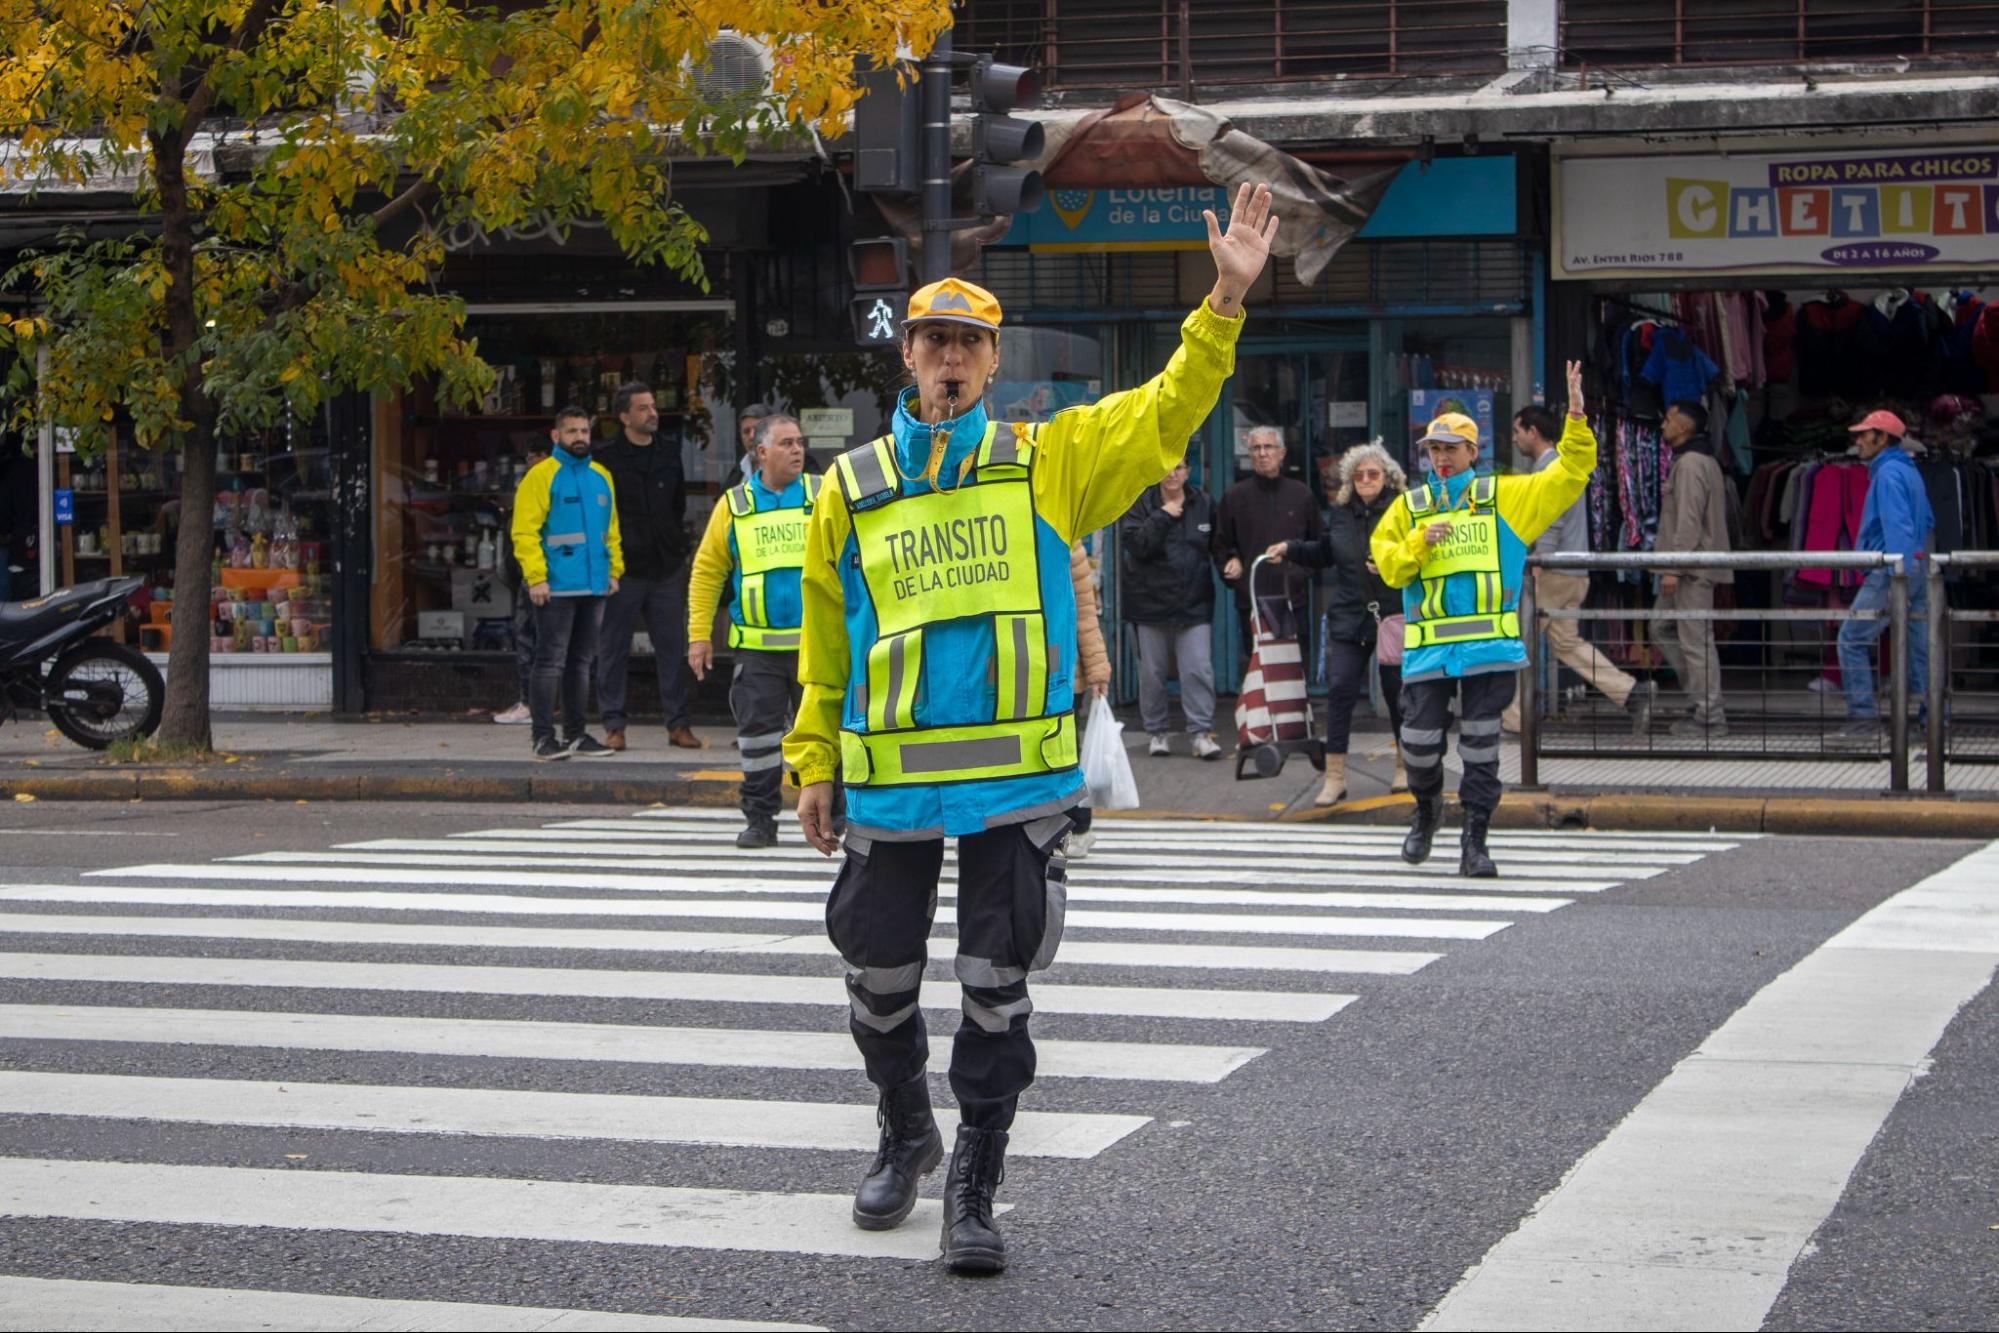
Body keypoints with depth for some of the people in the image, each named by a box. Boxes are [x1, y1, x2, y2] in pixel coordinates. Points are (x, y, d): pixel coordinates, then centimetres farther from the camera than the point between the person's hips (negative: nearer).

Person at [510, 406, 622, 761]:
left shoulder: (601, 476, 14)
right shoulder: (541, 476, -6)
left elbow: (611, 529, 19)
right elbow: (525, 531, -12)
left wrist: (614, 569, 8)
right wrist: (535, 577, -18)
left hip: (594, 586, 6)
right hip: (556, 587, -6)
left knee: (581, 662, 12)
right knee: (551, 662, -5)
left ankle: (576, 734, 18)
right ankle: (543, 736, -2)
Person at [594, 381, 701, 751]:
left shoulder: (669, 455, 11)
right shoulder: (606, 460, -5)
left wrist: (678, 548, 13)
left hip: (666, 568, 4)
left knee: (673, 648, 5)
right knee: (615, 648, 1)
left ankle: (677, 722, 10)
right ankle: (614, 724, 7)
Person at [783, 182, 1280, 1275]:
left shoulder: (1049, 461, 5)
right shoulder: (853, 487, 7)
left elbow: (1166, 411, -1)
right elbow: (824, 636, 10)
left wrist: (1225, 302, -13)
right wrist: (813, 760, 7)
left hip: (1017, 774, -1)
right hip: (887, 775, 1)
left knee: (997, 988, 1)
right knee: (880, 977, 11)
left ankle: (973, 1188, 12)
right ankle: (905, 1135, 38)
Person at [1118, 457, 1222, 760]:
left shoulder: (1203, 504, 7)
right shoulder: (1140, 505, 0)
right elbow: (1135, 544, -15)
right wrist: (1162, 516, -16)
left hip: (1194, 602, 1)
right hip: (1151, 600, -1)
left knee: (1198, 669, -9)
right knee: (1152, 672, 6)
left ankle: (1201, 732, -5)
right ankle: (1156, 732, 18)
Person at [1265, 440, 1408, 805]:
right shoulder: (1341, 513, 9)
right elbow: (1324, 555, 24)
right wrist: (1290, 549, 13)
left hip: (1394, 617, -4)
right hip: (1348, 617, 4)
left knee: (1397, 690, 6)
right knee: (1339, 689, -4)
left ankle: (1405, 765, 26)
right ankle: (1334, 777, -1)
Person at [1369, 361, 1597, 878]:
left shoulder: (1504, 497, 9)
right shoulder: (1409, 507, 12)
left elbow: (1570, 473, 6)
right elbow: (1387, 564, 6)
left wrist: (1576, 418, -5)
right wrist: (1419, 544, -12)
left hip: (1490, 643, -1)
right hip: (1428, 647, 1)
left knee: (1481, 747, -1)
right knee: (1420, 743, 1)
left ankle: (1474, 842, 5)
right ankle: (1427, 809, 30)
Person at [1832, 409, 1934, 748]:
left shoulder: (1888, 474, -11)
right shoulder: (1910, 471, 19)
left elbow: (1896, 526, -21)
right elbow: (1927, 522, 26)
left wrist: (1897, 578, -27)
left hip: (1891, 571, -10)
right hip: (1916, 568, 10)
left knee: (1852, 640, -5)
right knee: (1918, 644, 8)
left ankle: (1863, 718, -8)